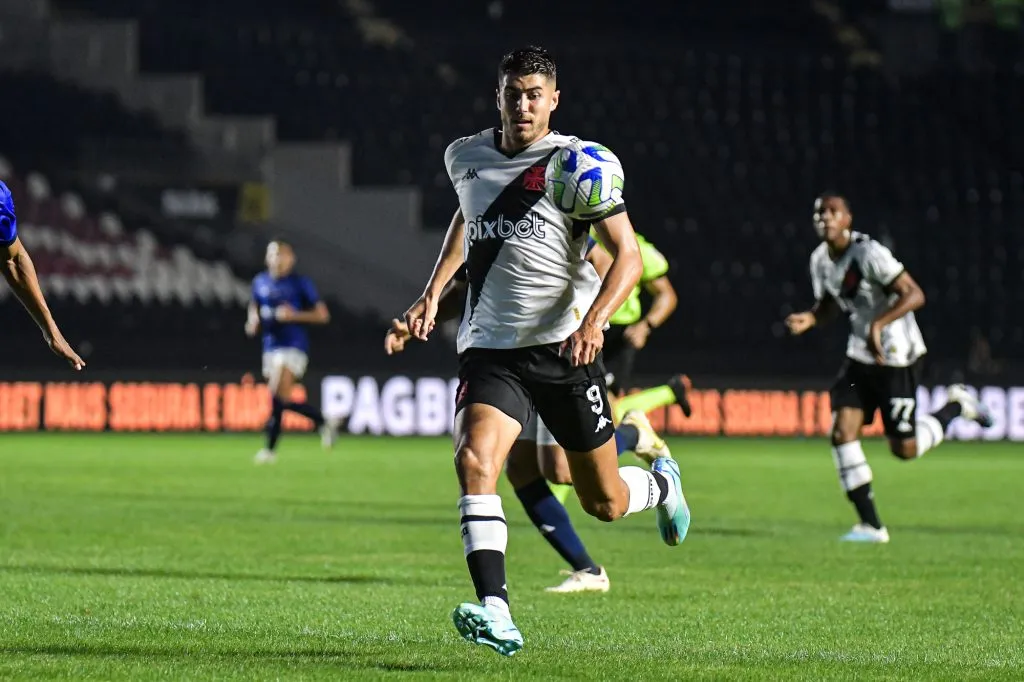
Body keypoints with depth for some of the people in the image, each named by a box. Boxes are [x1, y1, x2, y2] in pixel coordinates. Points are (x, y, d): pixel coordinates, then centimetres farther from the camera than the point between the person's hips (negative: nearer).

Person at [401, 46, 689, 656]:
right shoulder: (465, 157, 7)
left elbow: (628, 254, -10)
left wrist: (593, 322, -26)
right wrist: (433, 293, 21)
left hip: (565, 347, -2)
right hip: (490, 347, 2)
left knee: (605, 503, 8)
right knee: (475, 460, -26)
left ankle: (660, 484, 46)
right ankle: (496, 614, -33)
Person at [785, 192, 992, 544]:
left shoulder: (869, 254, -21)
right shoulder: (820, 261, 3)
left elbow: (914, 294, -24)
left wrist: (878, 324, -35)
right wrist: (810, 318, -3)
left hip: (897, 358, -7)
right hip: (860, 356, 7)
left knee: (904, 449, -2)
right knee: (842, 433, -8)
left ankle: (955, 406, 25)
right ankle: (871, 524, -1)